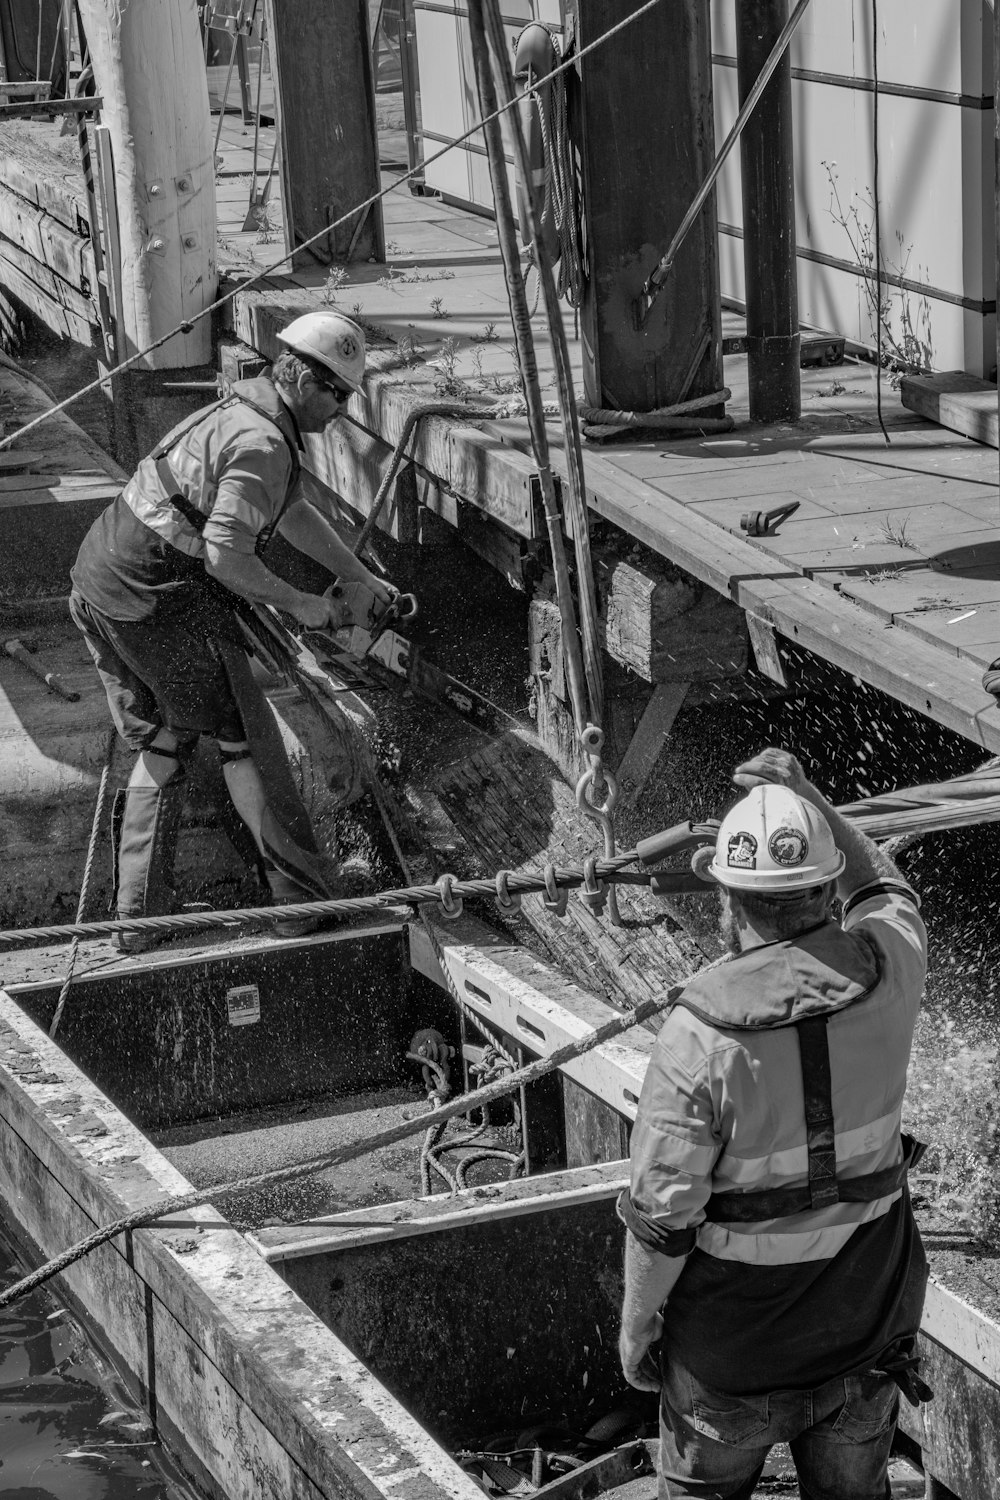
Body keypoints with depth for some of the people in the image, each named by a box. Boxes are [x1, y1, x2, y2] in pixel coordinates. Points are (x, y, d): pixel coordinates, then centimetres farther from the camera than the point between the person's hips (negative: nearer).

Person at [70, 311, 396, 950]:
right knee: (245, 740, 2)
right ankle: (301, 903, 9)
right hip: (160, 602, -10)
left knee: (161, 746, 19)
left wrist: (363, 578, 29)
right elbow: (226, 558, -24)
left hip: (98, 585, 10)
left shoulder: (247, 413, 16)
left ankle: (137, 919, 21)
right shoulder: (261, 444, -18)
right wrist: (298, 604, -10)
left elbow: (296, 514, 27)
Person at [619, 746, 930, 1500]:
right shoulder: (883, 975, -15)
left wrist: (636, 1324, -5)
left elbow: (664, 1208, -20)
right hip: (865, 1313, 4)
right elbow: (885, 893, 12)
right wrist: (814, 801, 2)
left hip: (735, 1325, -3)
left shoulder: (701, 1032, -26)